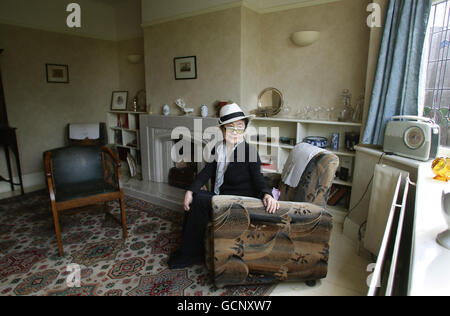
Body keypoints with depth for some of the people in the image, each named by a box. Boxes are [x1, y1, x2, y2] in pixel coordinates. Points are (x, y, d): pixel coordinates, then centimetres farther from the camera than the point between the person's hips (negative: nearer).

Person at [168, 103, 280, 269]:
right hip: (221, 196, 7)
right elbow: (207, 172, -1)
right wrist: (190, 191, -14)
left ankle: (192, 254, -4)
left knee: (200, 200, -21)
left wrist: (267, 194, -36)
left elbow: (258, 177, -15)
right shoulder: (219, 149, 5)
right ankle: (188, 248, 0)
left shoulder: (249, 151, -12)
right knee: (194, 197, -14)